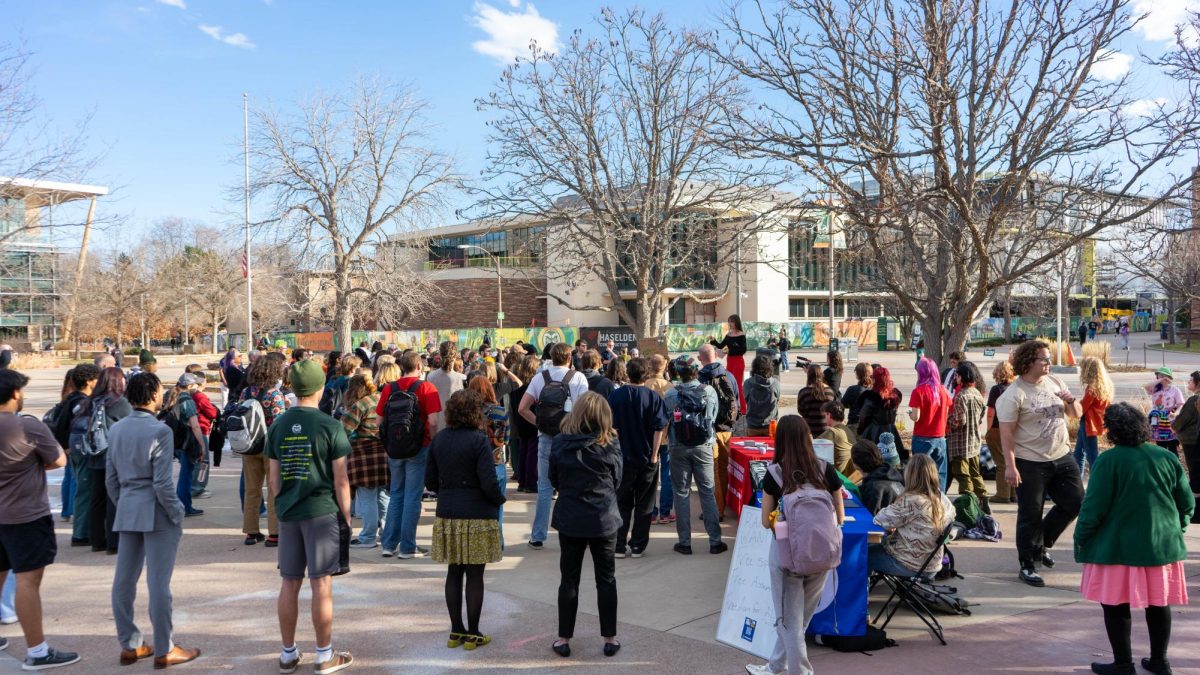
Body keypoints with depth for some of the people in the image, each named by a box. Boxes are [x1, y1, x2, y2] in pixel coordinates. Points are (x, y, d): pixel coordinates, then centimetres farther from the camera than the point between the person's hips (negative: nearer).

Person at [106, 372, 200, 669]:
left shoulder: (116, 429, 7)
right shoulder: (160, 431, -15)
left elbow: (111, 479, 11)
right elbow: (162, 483, -18)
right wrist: (177, 513, -7)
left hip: (127, 511, 7)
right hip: (156, 511, -7)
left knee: (124, 580, 12)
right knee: (158, 583, 0)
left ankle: (129, 645, 24)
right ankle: (164, 650, 9)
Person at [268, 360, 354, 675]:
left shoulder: (277, 426, 3)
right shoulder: (330, 426, -10)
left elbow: (274, 478, 7)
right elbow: (340, 479, -9)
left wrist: (281, 506, 18)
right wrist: (346, 515, 1)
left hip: (288, 513, 5)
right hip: (322, 511, -4)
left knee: (289, 583, 12)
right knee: (321, 584, 2)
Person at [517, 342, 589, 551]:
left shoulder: (540, 377, 3)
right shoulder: (578, 377, -3)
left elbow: (522, 409, -2)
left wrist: (539, 423, 6)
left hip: (546, 438, 2)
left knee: (545, 487, 9)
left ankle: (538, 537, 12)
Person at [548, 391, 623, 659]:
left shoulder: (559, 443, -8)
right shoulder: (610, 443, -10)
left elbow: (553, 479, 4)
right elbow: (617, 479, 2)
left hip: (569, 518, 0)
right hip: (603, 518, 0)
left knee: (569, 579, 11)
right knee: (606, 579, 12)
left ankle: (564, 639, 17)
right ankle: (610, 638, 18)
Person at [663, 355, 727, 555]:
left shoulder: (671, 394, -11)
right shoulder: (709, 391, -7)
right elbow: (714, 417, 5)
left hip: (679, 448, -1)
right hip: (703, 447, 1)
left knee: (681, 493, 8)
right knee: (707, 492, 9)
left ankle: (685, 542, 10)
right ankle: (715, 541, 10)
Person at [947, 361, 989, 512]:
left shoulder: (961, 396, -20)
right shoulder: (978, 393, 5)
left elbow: (959, 421, -21)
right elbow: (983, 415, 13)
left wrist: (947, 422, -4)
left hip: (961, 442, -8)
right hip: (975, 440, 8)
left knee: (963, 476, -1)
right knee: (975, 473, 17)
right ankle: (984, 503, 19)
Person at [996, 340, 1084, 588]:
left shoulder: (1055, 382, 6)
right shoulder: (1014, 394, -14)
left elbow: (1076, 414, 15)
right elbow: (1006, 432, -16)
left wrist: (1071, 401, -8)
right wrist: (1010, 465, -21)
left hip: (1062, 456, 7)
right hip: (1031, 463, -7)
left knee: (1074, 502, 11)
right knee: (1031, 515, 1)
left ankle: (1042, 544, 30)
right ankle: (1027, 566, 15)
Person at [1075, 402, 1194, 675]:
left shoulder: (1108, 461, -15)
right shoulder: (1167, 458, 0)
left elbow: (1094, 508, -15)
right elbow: (1187, 503, 7)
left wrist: (1080, 538, -2)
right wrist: (1176, 528, 24)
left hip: (1119, 547, -5)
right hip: (1163, 545, 5)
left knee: (1116, 606, 8)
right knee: (1159, 604, 17)